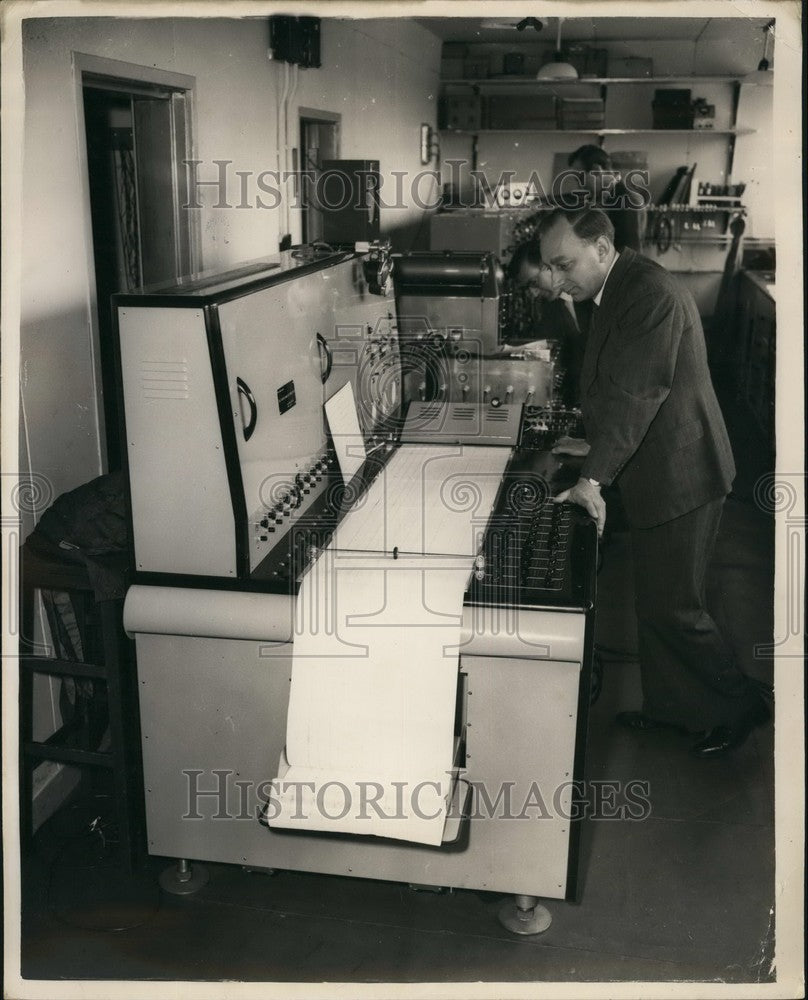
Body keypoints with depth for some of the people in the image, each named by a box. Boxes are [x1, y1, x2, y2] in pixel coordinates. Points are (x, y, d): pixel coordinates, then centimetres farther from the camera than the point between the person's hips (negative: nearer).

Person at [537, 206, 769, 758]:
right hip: (656, 472, 10)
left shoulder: (652, 295, -23)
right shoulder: (621, 289, 9)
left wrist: (594, 477, -27)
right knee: (654, 601, 18)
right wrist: (598, 444, 14)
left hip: (679, 478, -10)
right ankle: (668, 704, 34)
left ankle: (738, 705, 21)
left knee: (672, 607, 1)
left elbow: (634, 396, -27)